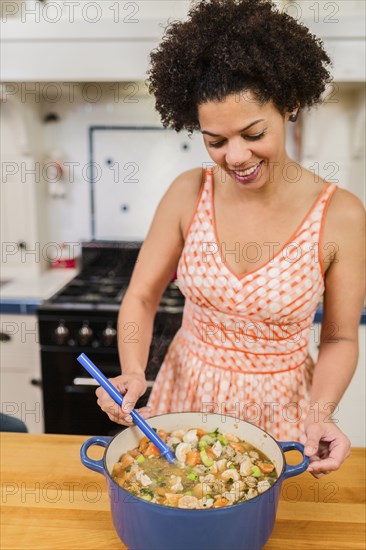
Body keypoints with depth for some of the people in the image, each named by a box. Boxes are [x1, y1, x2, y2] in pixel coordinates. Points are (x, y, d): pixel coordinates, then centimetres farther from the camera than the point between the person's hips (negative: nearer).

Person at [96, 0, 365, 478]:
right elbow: (141, 297, -5)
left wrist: (322, 412, -21)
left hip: (279, 410, -1)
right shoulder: (189, 193, -12)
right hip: (184, 395, 2)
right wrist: (133, 372, -20)